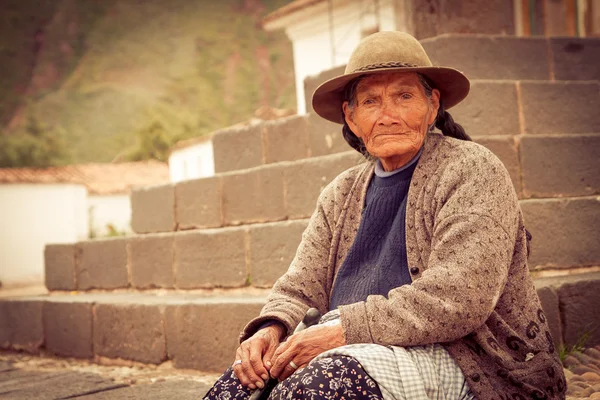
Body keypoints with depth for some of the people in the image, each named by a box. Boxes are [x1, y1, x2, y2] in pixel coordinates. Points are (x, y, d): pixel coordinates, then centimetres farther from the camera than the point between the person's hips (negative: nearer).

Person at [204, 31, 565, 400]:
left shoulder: (473, 171, -4)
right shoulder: (341, 195, 16)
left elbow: (458, 299, -17)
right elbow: (300, 290, 13)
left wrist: (344, 330, -20)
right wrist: (271, 328, -11)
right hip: (355, 357, 5)